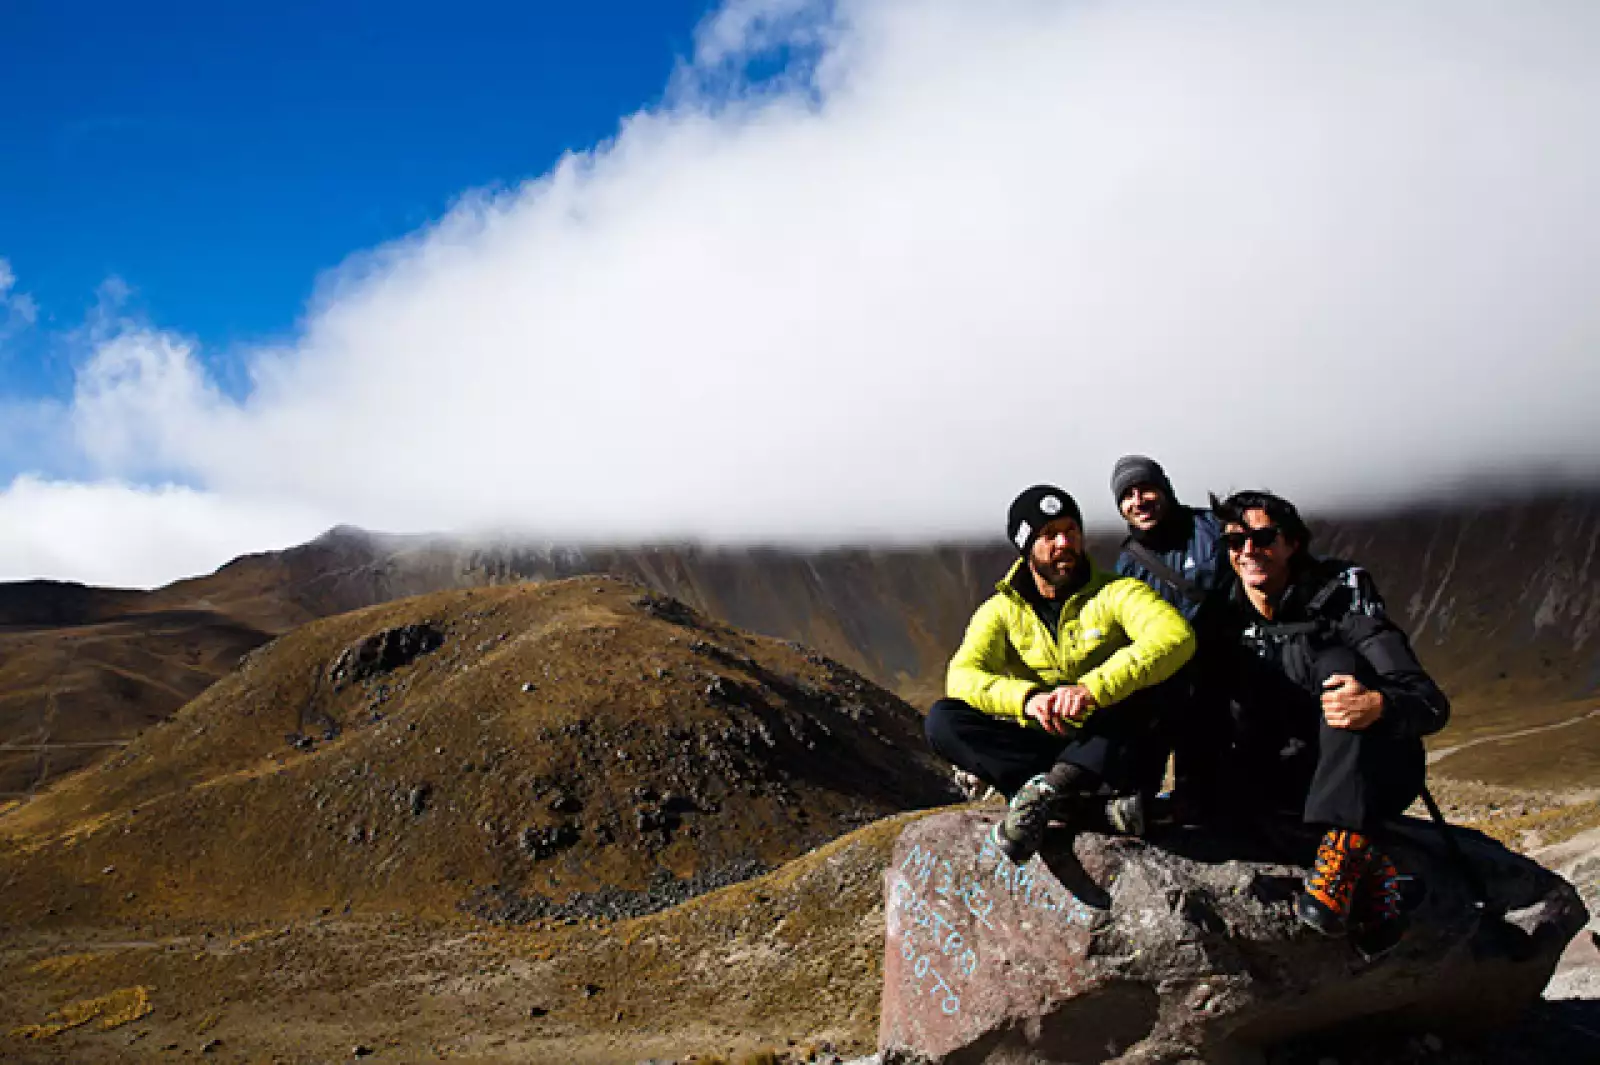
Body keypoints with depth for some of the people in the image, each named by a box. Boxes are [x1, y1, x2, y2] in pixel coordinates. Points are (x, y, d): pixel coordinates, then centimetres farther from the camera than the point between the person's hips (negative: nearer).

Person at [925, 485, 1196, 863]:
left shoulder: (1116, 592, -3)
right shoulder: (1002, 609, 4)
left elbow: (1176, 636, -24)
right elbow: (962, 676, -12)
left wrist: (1093, 687, -39)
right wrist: (1026, 698, -34)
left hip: (1111, 750, -2)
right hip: (1040, 745, 2)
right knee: (942, 720, -19)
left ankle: (1045, 790, -35)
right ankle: (1071, 796, -29)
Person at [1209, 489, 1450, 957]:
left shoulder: (1340, 594, -8)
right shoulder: (1229, 621, 4)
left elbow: (1432, 703, -18)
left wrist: (1378, 706, -42)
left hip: (1380, 774, -4)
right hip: (1302, 783, 4)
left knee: (1336, 662, -28)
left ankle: (1346, 846, -42)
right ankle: (1368, 865, -29)